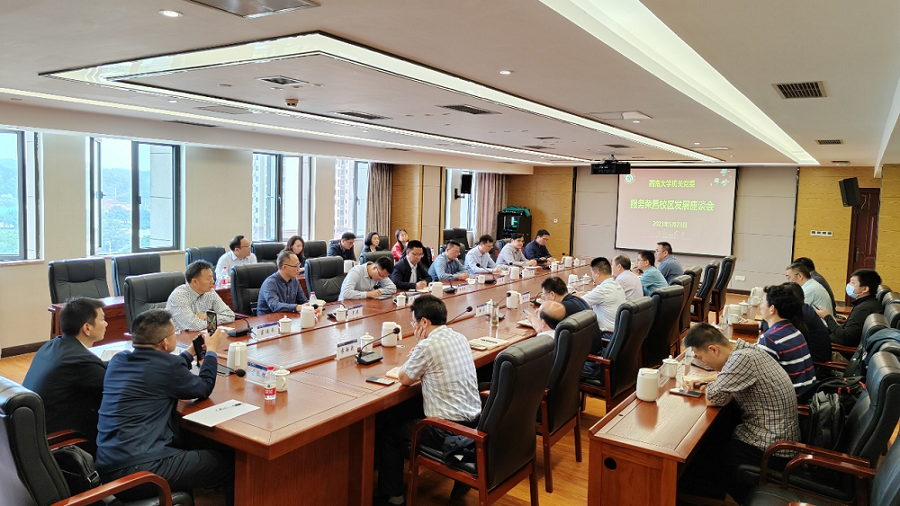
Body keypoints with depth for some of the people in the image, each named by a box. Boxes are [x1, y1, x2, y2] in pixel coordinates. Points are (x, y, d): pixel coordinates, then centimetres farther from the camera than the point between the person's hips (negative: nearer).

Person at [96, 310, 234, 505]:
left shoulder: (118, 359, 8)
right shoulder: (167, 364, -14)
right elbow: (203, 388, 5)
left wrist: (190, 352, 36)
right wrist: (211, 351, 19)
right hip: (138, 470, -9)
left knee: (191, 445, 26)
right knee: (230, 463, -1)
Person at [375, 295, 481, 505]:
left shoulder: (428, 345, -20)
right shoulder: (460, 338, 5)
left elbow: (405, 379, -5)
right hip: (474, 421, 8)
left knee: (385, 431, 12)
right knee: (408, 417, 31)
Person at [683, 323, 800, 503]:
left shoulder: (743, 358, -24)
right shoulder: (744, 349, 3)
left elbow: (712, 399, -23)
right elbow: (729, 375, 24)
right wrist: (701, 379, 9)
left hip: (770, 452, -9)